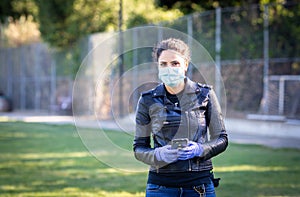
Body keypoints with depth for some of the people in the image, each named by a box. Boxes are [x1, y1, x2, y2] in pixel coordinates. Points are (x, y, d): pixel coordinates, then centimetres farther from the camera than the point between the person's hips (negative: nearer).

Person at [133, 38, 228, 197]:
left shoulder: (204, 94, 2)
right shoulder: (148, 100, 2)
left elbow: (222, 139, 7)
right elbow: (139, 148, 5)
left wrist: (200, 149, -12)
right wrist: (158, 155, -15)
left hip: (199, 182, 0)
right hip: (160, 184, 0)